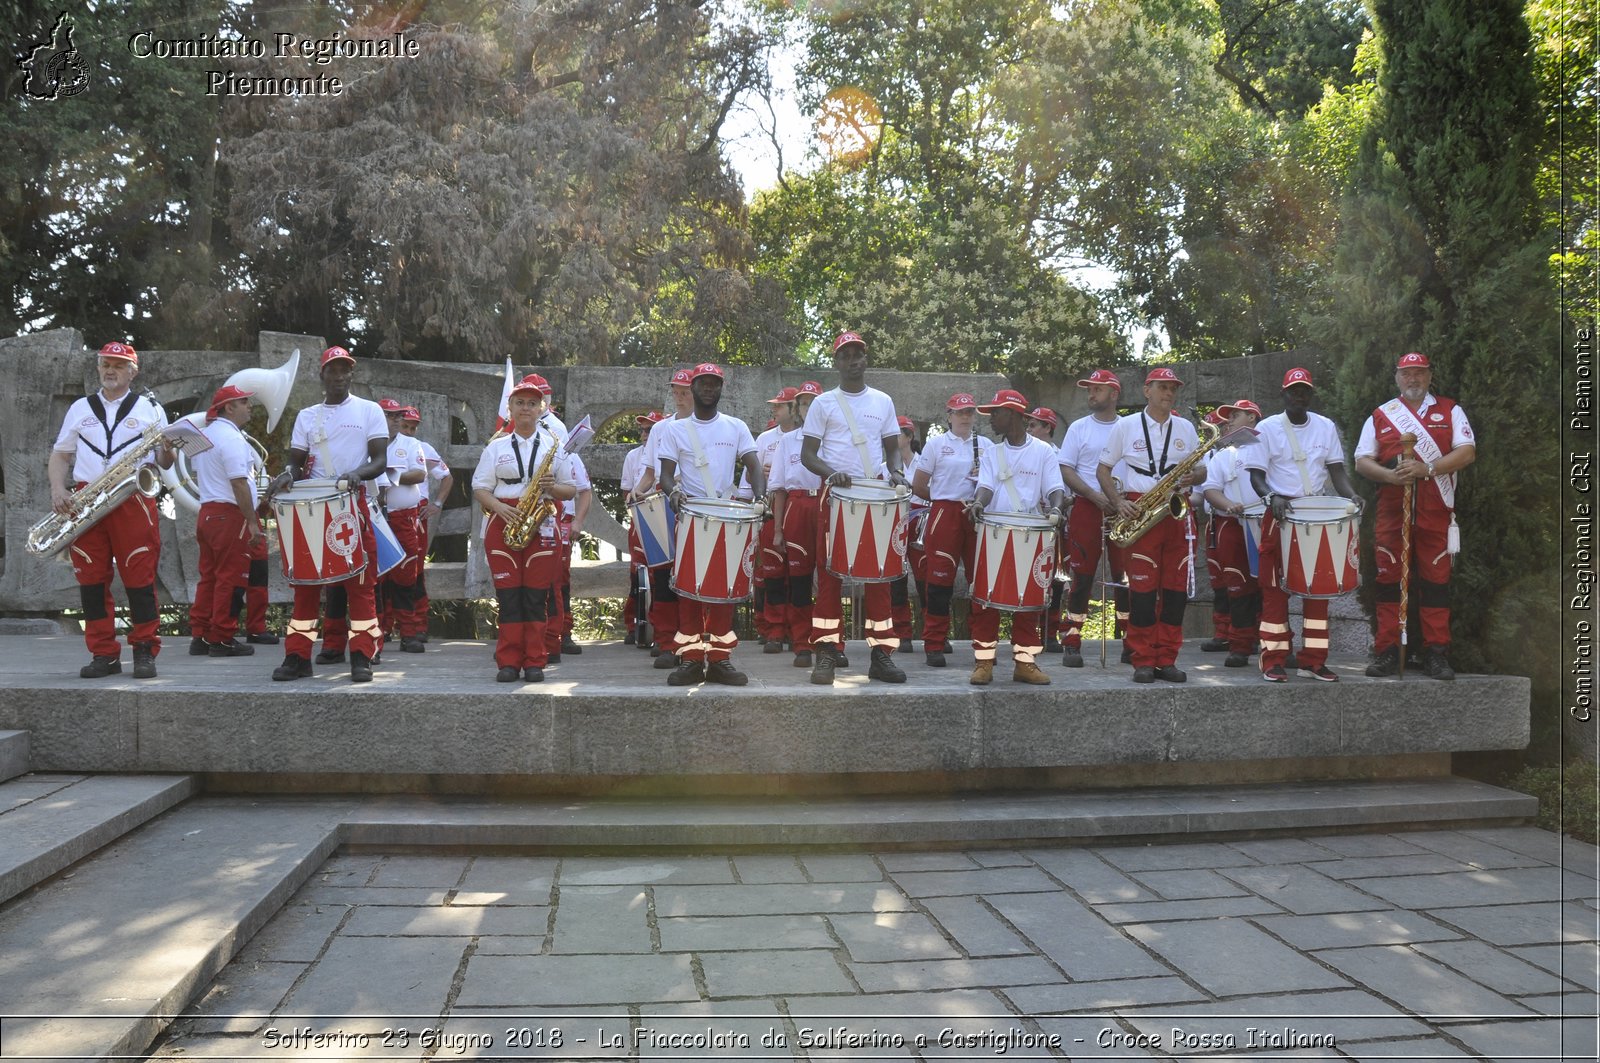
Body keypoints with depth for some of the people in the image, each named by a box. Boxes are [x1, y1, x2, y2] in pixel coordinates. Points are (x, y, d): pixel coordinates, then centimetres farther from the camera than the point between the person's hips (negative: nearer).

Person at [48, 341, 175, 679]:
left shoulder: (150, 408, 10)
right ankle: (103, 654, 7)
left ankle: (145, 653, 3)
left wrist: (167, 451, -15)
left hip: (134, 501, -3)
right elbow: (60, 455, 17)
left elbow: (163, 461, 9)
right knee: (91, 579, 1)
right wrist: (58, 489, 0)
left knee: (140, 578, -4)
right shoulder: (79, 408, 16)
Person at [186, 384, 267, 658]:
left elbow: (197, 475, 25)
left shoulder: (204, 434, 16)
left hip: (206, 511, 10)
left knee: (209, 577, 13)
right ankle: (221, 640, 0)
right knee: (230, 579, -4)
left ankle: (200, 635, 15)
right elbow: (239, 483, -20)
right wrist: (252, 522, -19)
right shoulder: (231, 437, -14)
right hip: (230, 515, -10)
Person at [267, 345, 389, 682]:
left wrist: (357, 473, -24)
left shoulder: (369, 411, 6)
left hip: (355, 504, -3)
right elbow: (297, 462, 12)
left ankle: (361, 657, -1)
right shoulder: (306, 416, 15)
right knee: (306, 580, 1)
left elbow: (380, 461, -3)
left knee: (360, 581, -4)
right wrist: (288, 475, -12)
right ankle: (298, 656, 5)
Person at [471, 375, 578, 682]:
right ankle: (508, 662, 2)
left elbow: (571, 489, 11)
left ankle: (535, 663, 4)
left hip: (542, 523, 0)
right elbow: (479, 489, 8)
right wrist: (499, 507, -11)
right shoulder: (496, 446, 12)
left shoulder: (554, 445, 11)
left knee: (536, 596, -2)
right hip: (503, 524, 1)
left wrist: (553, 487, -11)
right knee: (508, 595, -2)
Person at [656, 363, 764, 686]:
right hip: (690, 515, -1)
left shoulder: (736, 427, 10)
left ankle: (720, 658, 4)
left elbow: (754, 467, 2)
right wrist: (673, 492, -22)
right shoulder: (676, 429, 7)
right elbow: (666, 473, 1)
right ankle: (690, 659, 0)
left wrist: (759, 495, -19)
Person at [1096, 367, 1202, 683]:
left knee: (1177, 587, 2)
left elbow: (1201, 472, 18)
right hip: (1139, 513, -3)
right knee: (1143, 587, -6)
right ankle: (1143, 661, 1)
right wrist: (1118, 502, -9)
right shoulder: (1126, 426, 6)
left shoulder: (1186, 428, 14)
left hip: (1178, 512, 3)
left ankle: (1167, 660, 10)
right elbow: (1103, 470, 7)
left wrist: (1193, 478, -7)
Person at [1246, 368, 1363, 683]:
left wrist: (1351, 494, -12)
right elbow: (1256, 474, -6)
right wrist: (1271, 497, -25)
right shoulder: (1267, 428, -2)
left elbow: (1336, 469, 8)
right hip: (1280, 514, -4)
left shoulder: (1326, 427, 9)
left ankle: (1313, 660, 11)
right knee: (1275, 587, -3)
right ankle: (1274, 660, 1)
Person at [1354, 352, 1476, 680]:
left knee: (1436, 579, 0)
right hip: (1392, 510, 1)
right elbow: (1361, 461, 8)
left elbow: (1467, 452, 0)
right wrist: (1390, 475, -13)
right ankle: (1387, 651, 4)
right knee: (1389, 579, -1)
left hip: (1436, 511, -1)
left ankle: (1436, 654, 6)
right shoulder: (1380, 416, 13)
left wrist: (1427, 469, -15)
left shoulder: (1450, 410, 10)